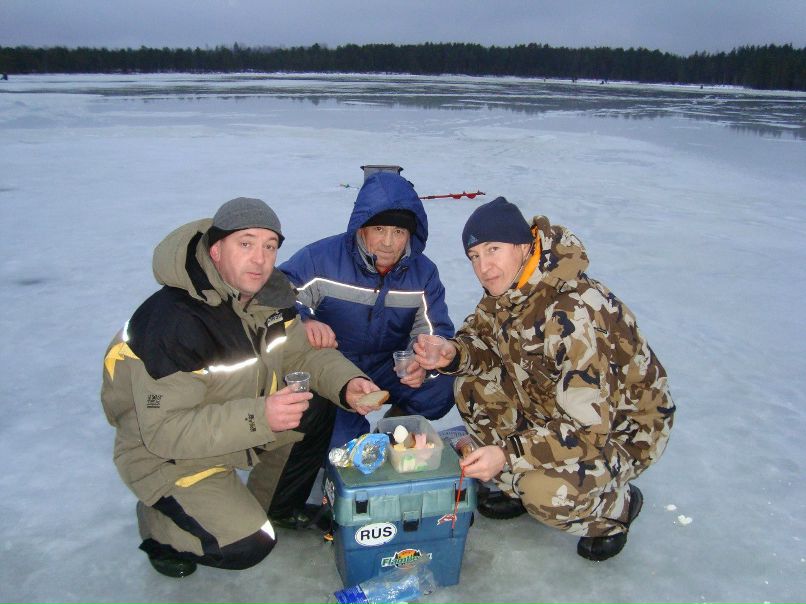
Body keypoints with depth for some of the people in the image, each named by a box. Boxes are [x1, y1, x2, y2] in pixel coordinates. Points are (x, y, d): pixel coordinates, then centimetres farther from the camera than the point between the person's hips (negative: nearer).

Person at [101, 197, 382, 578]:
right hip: (162, 454, -7)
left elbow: (302, 354, 1)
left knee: (318, 412, -7)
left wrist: (346, 384, -19)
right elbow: (163, 432, -30)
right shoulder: (175, 321, -32)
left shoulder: (271, 293, -8)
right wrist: (258, 418, -40)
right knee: (247, 545, -19)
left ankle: (276, 508, 16)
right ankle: (158, 523, 11)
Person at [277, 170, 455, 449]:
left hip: (390, 364, 4)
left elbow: (435, 332, -5)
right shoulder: (321, 257, -15)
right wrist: (304, 321, -43)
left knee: (443, 385, -21)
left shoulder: (423, 272, -4)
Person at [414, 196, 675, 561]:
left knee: (546, 495, -30)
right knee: (472, 390, -9)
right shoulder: (505, 289, -10)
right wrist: (454, 354, -19)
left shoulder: (574, 316, -35)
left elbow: (589, 429, -34)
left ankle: (617, 506, 5)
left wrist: (507, 453, -37)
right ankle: (520, 485, 11)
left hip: (622, 430, -7)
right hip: (555, 406, 8)